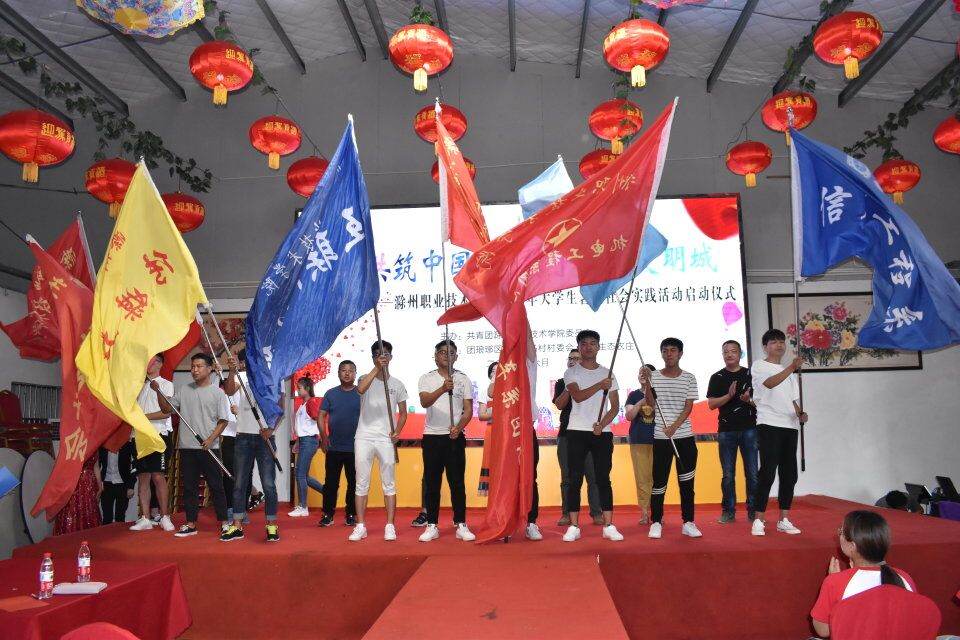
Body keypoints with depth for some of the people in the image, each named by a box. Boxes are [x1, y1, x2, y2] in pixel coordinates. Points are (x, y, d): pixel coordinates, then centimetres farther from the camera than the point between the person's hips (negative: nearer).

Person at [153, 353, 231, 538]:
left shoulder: (217, 392, -2)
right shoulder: (184, 390, 10)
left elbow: (223, 421, -4)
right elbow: (166, 408, 9)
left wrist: (211, 439, -15)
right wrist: (158, 391, -5)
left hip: (209, 448, -4)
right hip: (187, 447, 4)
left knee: (216, 486, 2)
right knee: (189, 487, 9)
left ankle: (224, 522, 10)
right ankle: (191, 524, 17)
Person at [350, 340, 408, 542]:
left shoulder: (397, 384, 7)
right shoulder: (366, 379, 1)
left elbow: (403, 412, 11)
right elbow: (361, 389, -24)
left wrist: (397, 431, -6)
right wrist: (377, 368, -33)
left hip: (386, 439, 1)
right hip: (364, 438, -1)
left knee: (389, 484, 3)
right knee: (362, 483, 3)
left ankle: (390, 526, 10)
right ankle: (360, 526, 10)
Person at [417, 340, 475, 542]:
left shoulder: (463, 379, 5)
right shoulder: (426, 379, 2)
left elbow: (468, 410, 2)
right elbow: (424, 402, -17)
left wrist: (458, 428, -17)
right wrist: (442, 389, -35)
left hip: (455, 437, 0)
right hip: (432, 437, 0)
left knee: (457, 482, 2)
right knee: (432, 483, 5)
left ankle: (461, 525, 9)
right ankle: (432, 526, 12)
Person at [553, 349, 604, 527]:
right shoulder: (561, 383, 12)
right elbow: (559, 405, -3)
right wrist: (569, 385, -11)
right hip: (566, 433, 2)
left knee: (593, 475, -3)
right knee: (567, 477, 4)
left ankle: (596, 512, 3)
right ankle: (566, 513, 8)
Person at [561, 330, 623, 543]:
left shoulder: (608, 373, 9)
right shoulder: (571, 372, 2)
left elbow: (615, 407, 6)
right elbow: (577, 396, -17)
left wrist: (602, 424, -10)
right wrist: (600, 385, -29)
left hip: (603, 433, 2)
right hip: (577, 432, -2)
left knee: (603, 479, 4)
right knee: (575, 479, -1)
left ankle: (608, 526, 8)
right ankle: (573, 527, 4)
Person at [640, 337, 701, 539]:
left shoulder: (689, 378, 3)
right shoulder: (654, 376, 3)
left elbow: (688, 407, -2)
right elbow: (651, 404, -5)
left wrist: (674, 426, -15)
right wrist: (646, 384, -20)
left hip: (685, 436, 1)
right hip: (661, 437, -1)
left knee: (687, 481, 6)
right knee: (659, 481, 0)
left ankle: (688, 522, 14)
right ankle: (656, 523, 8)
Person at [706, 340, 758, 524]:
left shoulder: (751, 375, 6)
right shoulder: (717, 377, 6)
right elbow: (711, 404, -1)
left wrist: (749, 400, -15)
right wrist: (729, 395, -16)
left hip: (749, 429, 0)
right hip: (726, 430, 0)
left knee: (752, 473, 1)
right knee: (728, 475, 5)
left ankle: (753, 510, 11)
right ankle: (728, 511, 13)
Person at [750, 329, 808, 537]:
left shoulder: (789, 372, 22)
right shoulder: (759, 366, 0)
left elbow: (792, 400, 21)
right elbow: (770, 383, -20)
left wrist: (800, 414, 0)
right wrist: (792, 367, -30)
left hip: (790, 426, 7)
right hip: (769, 425, -7)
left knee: (789, 473, 6)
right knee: (768, 472, -11)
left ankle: (783, 520, 14)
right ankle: (759, 521, -5)